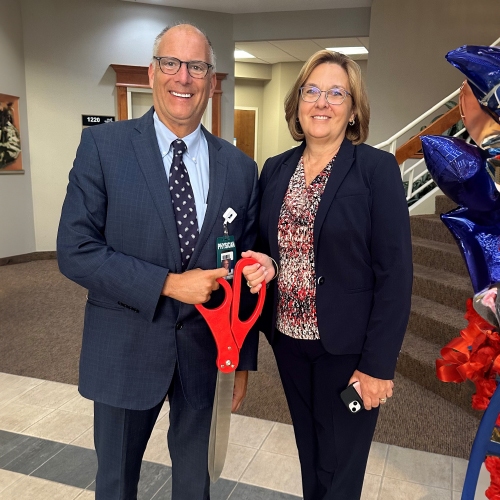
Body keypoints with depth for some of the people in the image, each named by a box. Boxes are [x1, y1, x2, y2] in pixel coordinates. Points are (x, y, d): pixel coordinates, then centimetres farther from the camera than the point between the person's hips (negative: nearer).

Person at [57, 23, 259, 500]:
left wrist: (244, 360, 5)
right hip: (126, 348, -1)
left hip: (206, 349, 2)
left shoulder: (239, 168, 0)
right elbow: (74, 251, -13)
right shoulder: (103, 146, -7)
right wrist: (168, 284, -20)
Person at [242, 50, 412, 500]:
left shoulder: (377, 169, -11)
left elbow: (394, 273, -13)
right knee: (309, 453, 23)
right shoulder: (275, 170, 4)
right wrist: (264, 265, -10)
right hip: (288, 339, 5)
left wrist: (377, 364, -15)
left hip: (347, 348, -4)